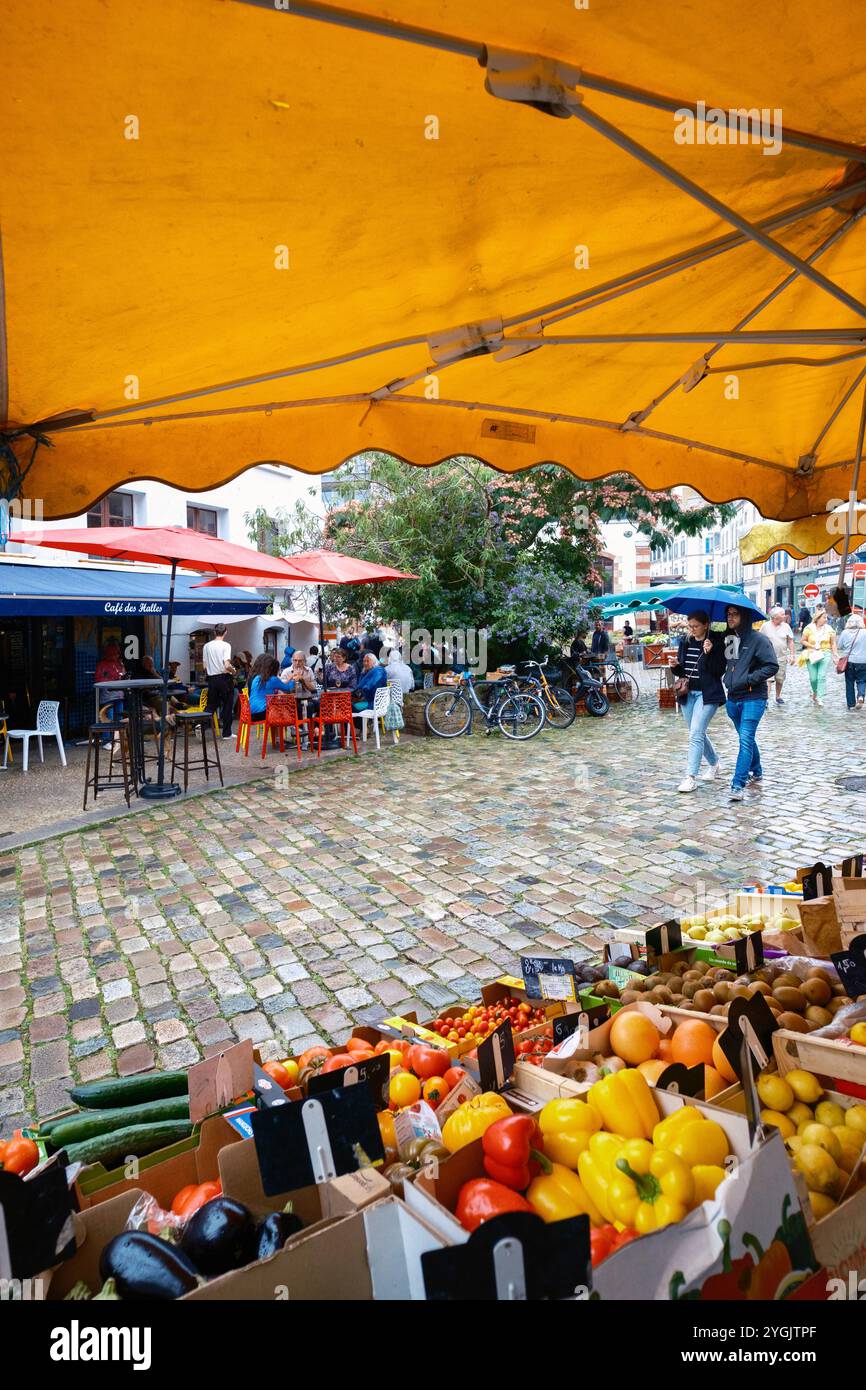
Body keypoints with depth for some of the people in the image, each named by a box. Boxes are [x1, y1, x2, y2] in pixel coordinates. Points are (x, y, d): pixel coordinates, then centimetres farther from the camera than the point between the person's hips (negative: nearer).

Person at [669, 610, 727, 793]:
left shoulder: (716, 642, -8)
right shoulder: (685, 642, 8)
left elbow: (719, 671, -13)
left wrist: (709, 653, -25)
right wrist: (675, 667, -7)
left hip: (707, 694, -6)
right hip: (688, 693, 7)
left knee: (695, 734, -13)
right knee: (698, 733, 17)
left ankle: (690, 777, -11)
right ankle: (714, 764, 39)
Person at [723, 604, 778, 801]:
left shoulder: (758, 639, -9)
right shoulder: (727, 639, 10)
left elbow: (772, 666, -13)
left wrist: (749, 679, -17)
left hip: (753, 698, -7)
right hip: (733, 698, 7)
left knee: (746, 740, -14)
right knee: (747, 739, 19)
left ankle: (738, 785, -17)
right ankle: (757, 774, 37)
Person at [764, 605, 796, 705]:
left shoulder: (786, 626, 5)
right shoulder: (765, 627, -3)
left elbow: (790, 641, 8)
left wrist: (792, 654, 2)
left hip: (782, 657, 3)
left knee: (780, 679, 11)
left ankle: (778, 696, 28)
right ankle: (766, 698, -12)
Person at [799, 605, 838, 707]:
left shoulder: (829, 629, 4)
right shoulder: (809, 628, -2)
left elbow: (833, 643, 11)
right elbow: (803, 641, 3)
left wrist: (835, 654, 5)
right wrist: (812, 646, -10)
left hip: (825, 654, 0)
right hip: (812, 655, 0)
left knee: (822, 676, -12)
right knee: (813, 678, 2)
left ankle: (819, 698, -12)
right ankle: (815, 693, 30)